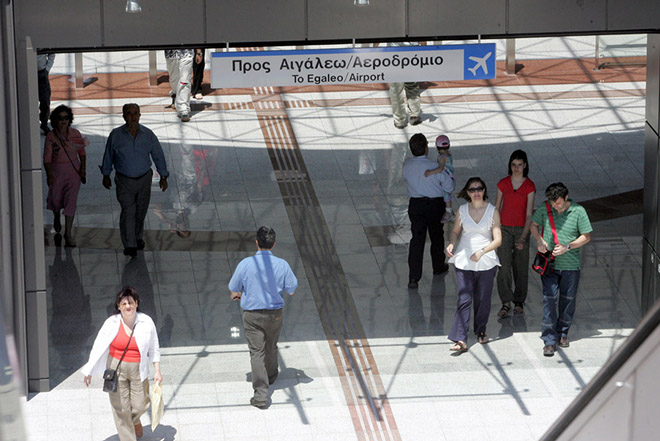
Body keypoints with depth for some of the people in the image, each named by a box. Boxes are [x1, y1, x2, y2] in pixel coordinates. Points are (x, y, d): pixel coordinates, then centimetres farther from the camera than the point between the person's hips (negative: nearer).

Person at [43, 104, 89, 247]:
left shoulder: (75, 134, -3)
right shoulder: (51, 137, -10)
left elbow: (82, 153, 7)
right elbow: (47, 158, -11)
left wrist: (83, 168, -4)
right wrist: (49, 175, -20)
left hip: (73, 171, 1)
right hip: (56, 171, 0)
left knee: (71, 201, -6)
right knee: (56, 199, 14)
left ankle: (68, 233, -3)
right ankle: (56, 218, 50)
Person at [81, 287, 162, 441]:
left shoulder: (146, 322, -5)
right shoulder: (112, 323, -9)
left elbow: (154, 349, 6)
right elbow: (98, 346, -1)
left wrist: (157, 371, 4)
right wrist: (89, 371, -1)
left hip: (138, 370, 1)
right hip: (116, 369, -1)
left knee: (140, 405, 5)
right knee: (121, 408, 1)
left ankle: (135, 420, 42)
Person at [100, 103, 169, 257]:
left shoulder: (148, 134, -6)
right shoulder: (116, 135, -9)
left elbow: (158, 156, 3)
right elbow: (108, 156, 5)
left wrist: (163, 177, 4)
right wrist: (106, 175, 11)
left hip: (144, 179, 2)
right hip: (124, 181, -2)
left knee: (141, 210, 15)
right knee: (128, 211, -13)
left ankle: (137, 237, 39)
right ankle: (129, 245, -14)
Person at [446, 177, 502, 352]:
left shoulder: (492, 211, -2)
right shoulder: (462, 210, 3)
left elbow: (497, 240, -6)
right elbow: (455, 231, 15)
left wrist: (481, 252, -21)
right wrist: (451, 244, -7)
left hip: (486, 262, 0)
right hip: (464, 262, 0)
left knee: (483, 299, 9)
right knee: (464, 300, -9)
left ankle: (480, 330, 33)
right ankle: (460, 340, -13)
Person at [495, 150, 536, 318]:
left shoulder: (529, 187, -6)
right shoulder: (503, 184, 2)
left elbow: (529, 214, -11)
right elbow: (497, 207, 10)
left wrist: (523, 237, -21)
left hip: (522, 229, -1)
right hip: (504, 228, 1)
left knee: (520, 267, 7)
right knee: (504, 265, -12)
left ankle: (519, 301, 21)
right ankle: (506, 302, -12)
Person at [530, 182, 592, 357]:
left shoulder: (578, 211, -9)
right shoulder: (545, 208, -4)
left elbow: (586, 236, -3)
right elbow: (534, 225, 13)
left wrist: (567, 247, -15)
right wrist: (539, 240, -7)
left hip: (570, 265, 0)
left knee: (568, 299, 12)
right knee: (550, 299, -7)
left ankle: (562, 333, 32)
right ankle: (549, 340, -5)